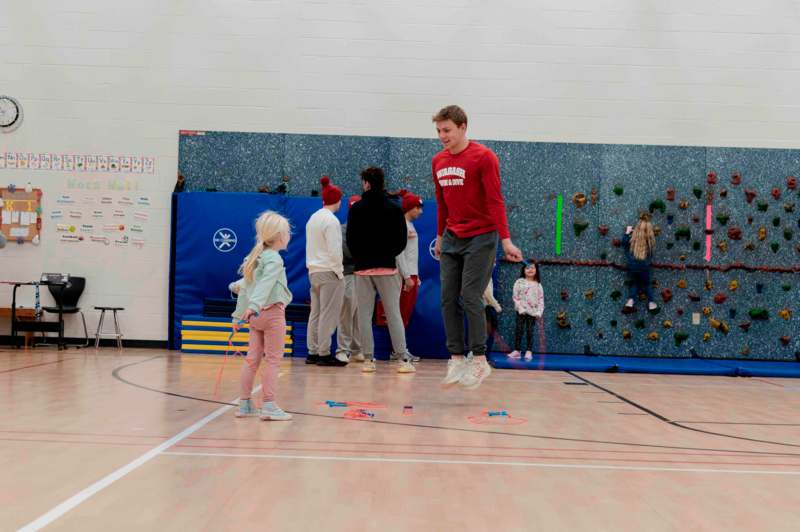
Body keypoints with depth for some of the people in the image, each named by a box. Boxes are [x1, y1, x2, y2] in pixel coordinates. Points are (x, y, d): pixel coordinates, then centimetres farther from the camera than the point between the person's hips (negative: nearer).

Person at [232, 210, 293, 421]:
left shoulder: (253, 258, 15)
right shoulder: (274, 259, -12)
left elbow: (245, 287, 18)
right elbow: (265, 284, -26)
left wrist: (240, 314, 22)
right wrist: (254, 306, -36)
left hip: (257, 315, 8)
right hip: (272, 312, -8)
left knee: (252, 359, 10)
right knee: (273, 359, -4)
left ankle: (244, 404, 15)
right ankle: (269, 405, -4)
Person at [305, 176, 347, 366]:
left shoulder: (313, 218, 13)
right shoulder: (331, 220, -12)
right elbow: (334, 250, -15)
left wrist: (312, 267, 18)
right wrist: (339, 272, -7)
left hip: (314, 271, 8)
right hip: (329, 272, -8)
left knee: (315, 313, 10)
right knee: (328, 314, -4)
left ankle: (313, 352, 13)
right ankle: (324, 354, -2)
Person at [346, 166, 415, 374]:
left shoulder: (357, 208, -1)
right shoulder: (395, 208, 2)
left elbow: (351, 240, -1)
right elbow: (402, 240, 2)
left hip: (363, 268, -1)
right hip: (388, 267, 1)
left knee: (364, 315, 4)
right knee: (393, 314, 2)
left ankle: (368, 359, 3)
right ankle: (404, 359, -2)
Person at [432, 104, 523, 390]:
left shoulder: (484, 157, -11)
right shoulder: (438, 161, 8)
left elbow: (495, 201, -14)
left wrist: (506, 240, -19)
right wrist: (440, 237, 21)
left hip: (481, 238, -6)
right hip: (452, 239, 6)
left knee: (470, 298, -9)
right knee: (448, 299, 2)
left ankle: (479, 359, 3)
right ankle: (457, 358, 9)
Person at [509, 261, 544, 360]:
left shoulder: (538, 284, 5)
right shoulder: (519, 282, 0)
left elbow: (541, 299, 4)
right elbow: (515, 296, -3)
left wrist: (539, 312, -6)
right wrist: (520, 308, -13)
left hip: (532, 311, 1)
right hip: (521, 311, -1)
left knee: (529, 331, 2)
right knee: (519, 330, -1)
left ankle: (529, 351, 7)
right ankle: (516, 350, 3)